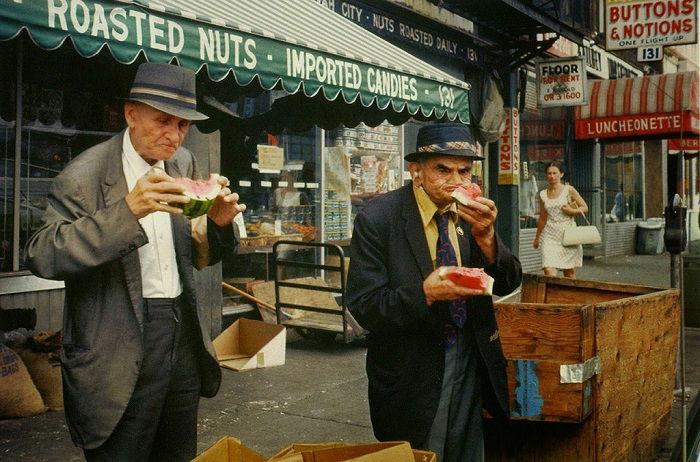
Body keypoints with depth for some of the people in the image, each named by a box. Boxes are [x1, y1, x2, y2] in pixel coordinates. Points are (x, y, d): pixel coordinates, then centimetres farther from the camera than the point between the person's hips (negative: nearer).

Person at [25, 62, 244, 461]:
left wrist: (219, 223, -9)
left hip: (184, 334, 6)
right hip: (122, 351, -6)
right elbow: (42, 257, -21)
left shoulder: (183, 164, 7)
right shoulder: (85, 175, -11)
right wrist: (127, 211, -30)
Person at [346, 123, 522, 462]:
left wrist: (485, 236, -21)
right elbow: (363, 307, -19)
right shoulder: (377, 220, -18)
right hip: (413, 376, -5)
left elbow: (509, 283, -2)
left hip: (471, 366, 5)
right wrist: (424, 293, -35)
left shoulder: (471, 212, -3)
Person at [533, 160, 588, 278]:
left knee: (569, 273, 5)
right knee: (549, 271, -15)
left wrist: (572, 211, -13)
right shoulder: (543, 194, 8)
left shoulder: (569, 190, 1)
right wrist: (537, 238, 24)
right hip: (550, 236, 1)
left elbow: (585, 207, 6)